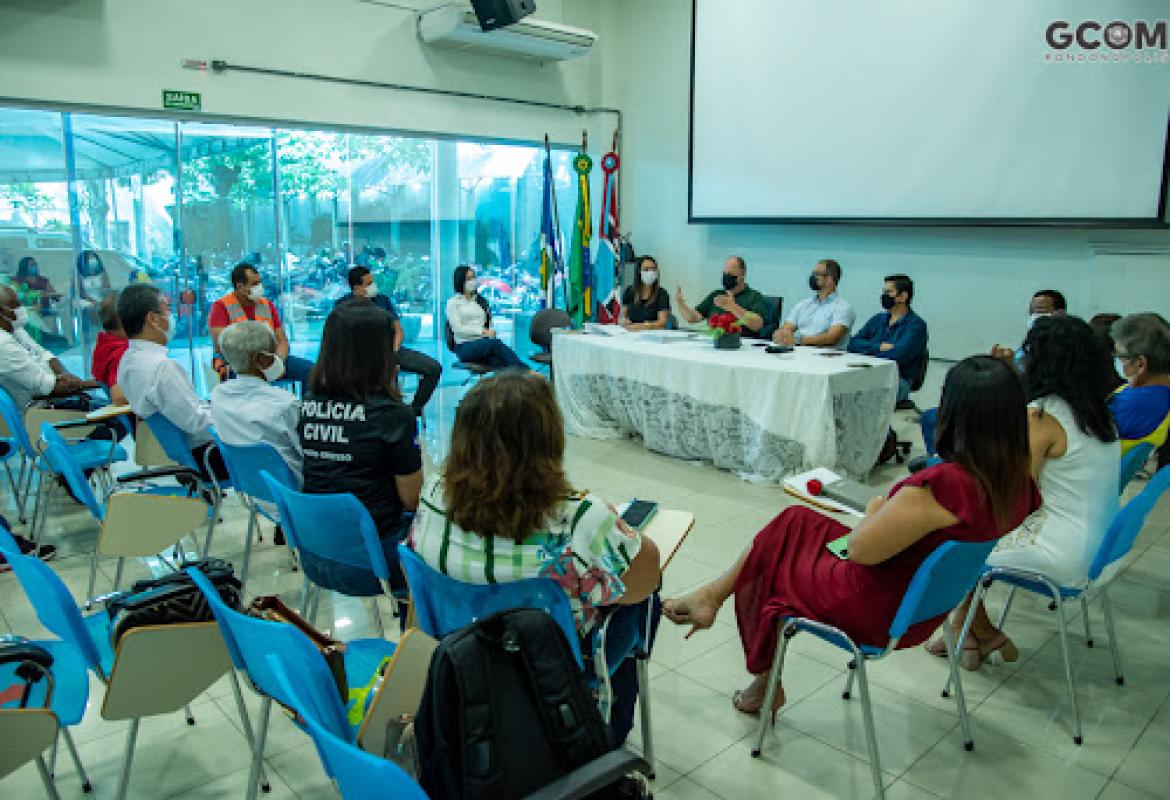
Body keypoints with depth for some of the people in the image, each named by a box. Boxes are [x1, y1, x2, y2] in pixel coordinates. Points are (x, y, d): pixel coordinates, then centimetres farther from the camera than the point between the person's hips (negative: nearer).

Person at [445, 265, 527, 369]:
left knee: (496, 360, -34)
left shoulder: (481, 300, 23)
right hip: (465, 347, -4)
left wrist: (491, 332, -6)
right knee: (496, 343, -35)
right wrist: (482, 331, -16)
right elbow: (457, 328, -5)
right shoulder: (453, 302, 8)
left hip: (484, 343, 4)